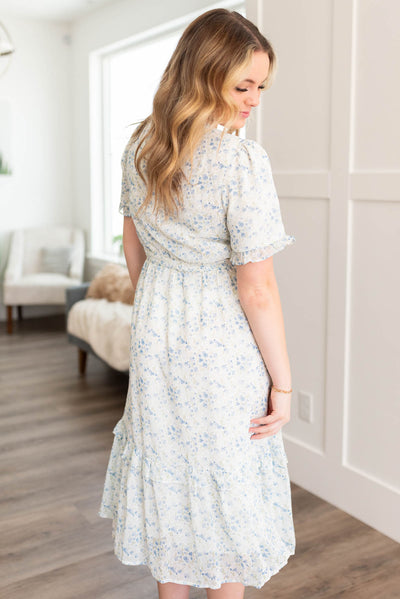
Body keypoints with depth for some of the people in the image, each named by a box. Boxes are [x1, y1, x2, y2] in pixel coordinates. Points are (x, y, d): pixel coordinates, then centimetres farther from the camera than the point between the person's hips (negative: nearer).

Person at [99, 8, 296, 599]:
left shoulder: (140, 146, -1)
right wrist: (283, 382, -11)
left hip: (154, 334, 7)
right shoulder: (243, 159, -22)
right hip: (222, 346, -6)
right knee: (227, 481, 13)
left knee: (166, 469, 20)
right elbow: (257, 290, -21)